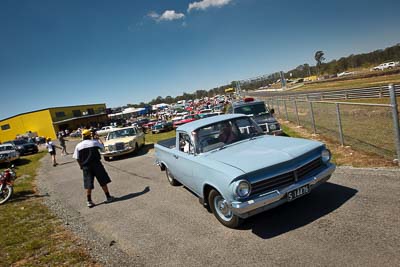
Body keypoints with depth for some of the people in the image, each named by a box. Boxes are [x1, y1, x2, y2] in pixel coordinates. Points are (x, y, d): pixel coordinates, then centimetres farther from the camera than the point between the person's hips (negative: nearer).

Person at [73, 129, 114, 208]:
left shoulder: (78, 145, 2)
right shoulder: (94, 142, -3)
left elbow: (77, 158, 4)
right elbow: (102, 147, 15)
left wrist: (81, 166, 17)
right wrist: (99, 139, 31)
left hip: (86, 166, 2)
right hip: (96, 164, -2)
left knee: (88, 184, 7)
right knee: (103, 181, 8)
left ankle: (89, 201, 9)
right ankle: (108, 197, 15)